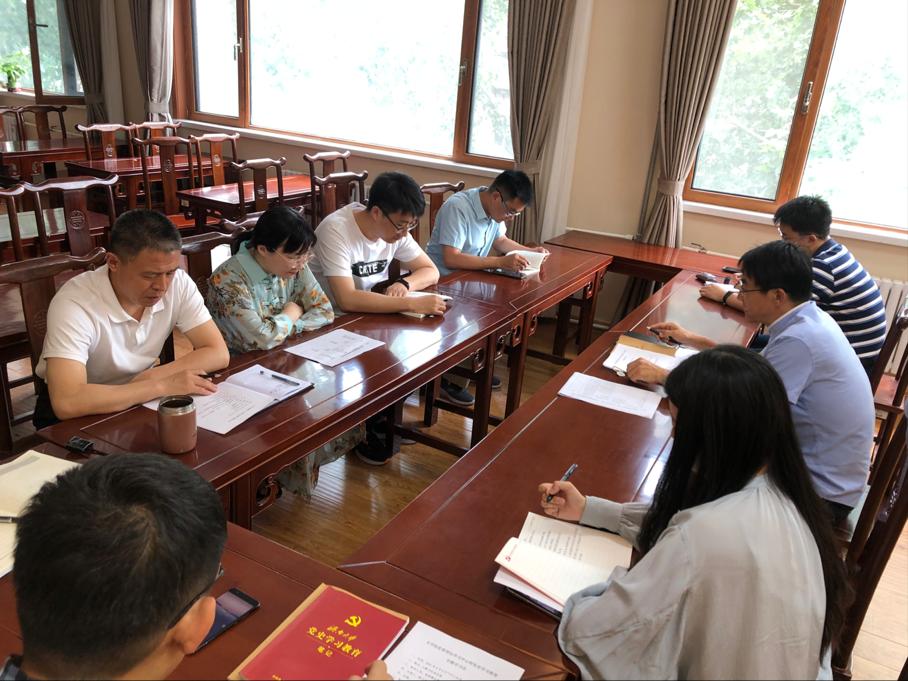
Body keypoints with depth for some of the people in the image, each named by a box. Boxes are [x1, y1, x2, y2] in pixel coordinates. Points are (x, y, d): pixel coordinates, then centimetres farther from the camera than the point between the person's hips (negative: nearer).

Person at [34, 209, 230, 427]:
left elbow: (218, 354, -13)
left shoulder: (178, 283, -15)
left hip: (141, 400, 3)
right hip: (79, 414, -3)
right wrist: (162, 385, -33)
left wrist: (151, 377, -21)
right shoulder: (74, 304, -27)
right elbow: (67, 403, -36)